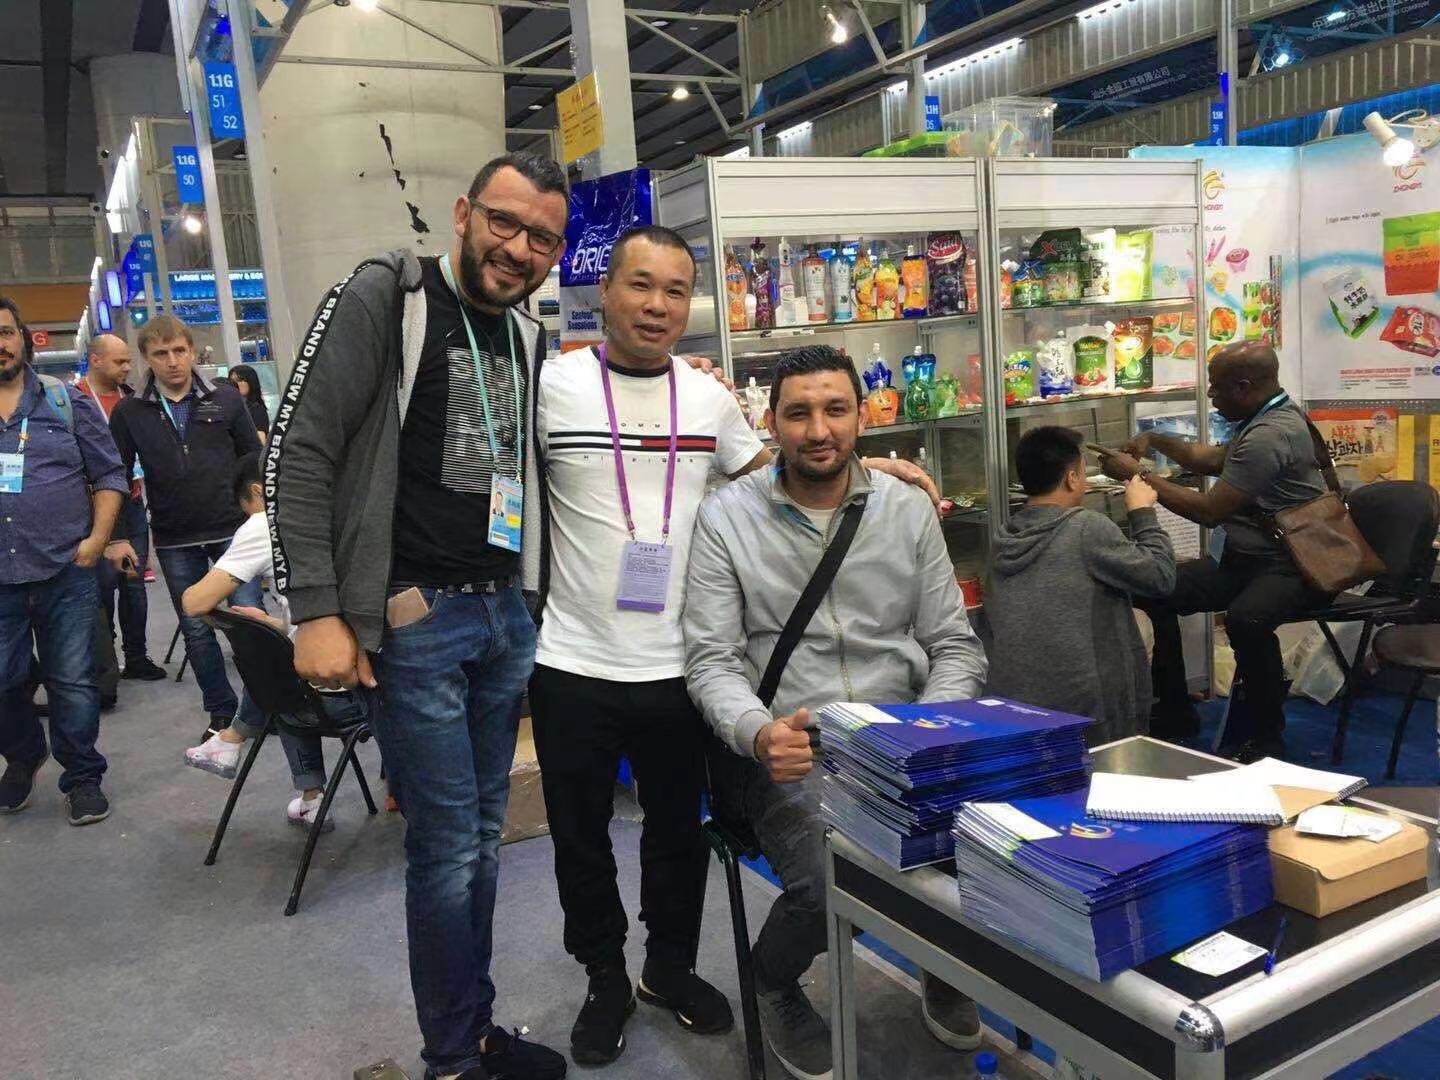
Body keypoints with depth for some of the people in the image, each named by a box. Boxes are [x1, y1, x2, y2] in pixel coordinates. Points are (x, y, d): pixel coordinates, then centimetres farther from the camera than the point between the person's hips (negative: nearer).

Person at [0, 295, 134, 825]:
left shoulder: (67, 401, 5)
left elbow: (108, 474, 6)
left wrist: (97, 541, -4)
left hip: (66, 573, -1)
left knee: (73, 683, 4)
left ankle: (82, 777, 19)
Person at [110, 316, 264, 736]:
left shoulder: (226, 399, 1)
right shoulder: (129, 412, 3)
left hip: (233, 531, -1)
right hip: (175, 542, 2)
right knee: (196, 631, 9)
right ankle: (221, 711, 22)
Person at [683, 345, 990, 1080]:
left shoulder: (908, 510, 6)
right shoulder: (726, 517, -2)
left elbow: (956, 646, 7)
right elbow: (711, 660, -7)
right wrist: (759, 731, -28)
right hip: (786, 749, -3)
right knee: (828, 882, -27)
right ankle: (774, 983, 13)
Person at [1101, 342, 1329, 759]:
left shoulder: (1271, 435, -22)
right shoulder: (1265, 416, 12)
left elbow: (1209, 510, -22)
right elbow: (1213, 461, 30)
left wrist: (1138, 475, -14)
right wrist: (1156, 441, 19)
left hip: (1289, 566, -11)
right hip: (1245, 557, 11)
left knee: (1245, 618, -39)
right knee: (1157, 590, -2)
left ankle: (1264, 737, -17)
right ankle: (1174, 713, 9)